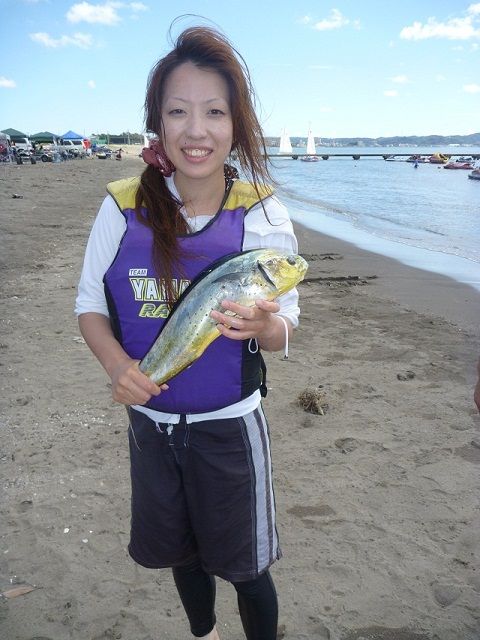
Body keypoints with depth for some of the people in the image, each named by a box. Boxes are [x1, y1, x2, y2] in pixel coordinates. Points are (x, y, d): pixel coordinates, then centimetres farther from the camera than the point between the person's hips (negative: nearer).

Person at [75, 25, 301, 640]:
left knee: (244, 566, 14)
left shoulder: (263, 216, -14)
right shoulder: (122, 207, -12)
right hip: (149, 421, 3)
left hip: (230, 427, -2)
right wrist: (117, 363, -20)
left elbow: (284, 331, -7)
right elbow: (90, 305, -1)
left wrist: (264, 325, -31)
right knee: (181, 551, 26)